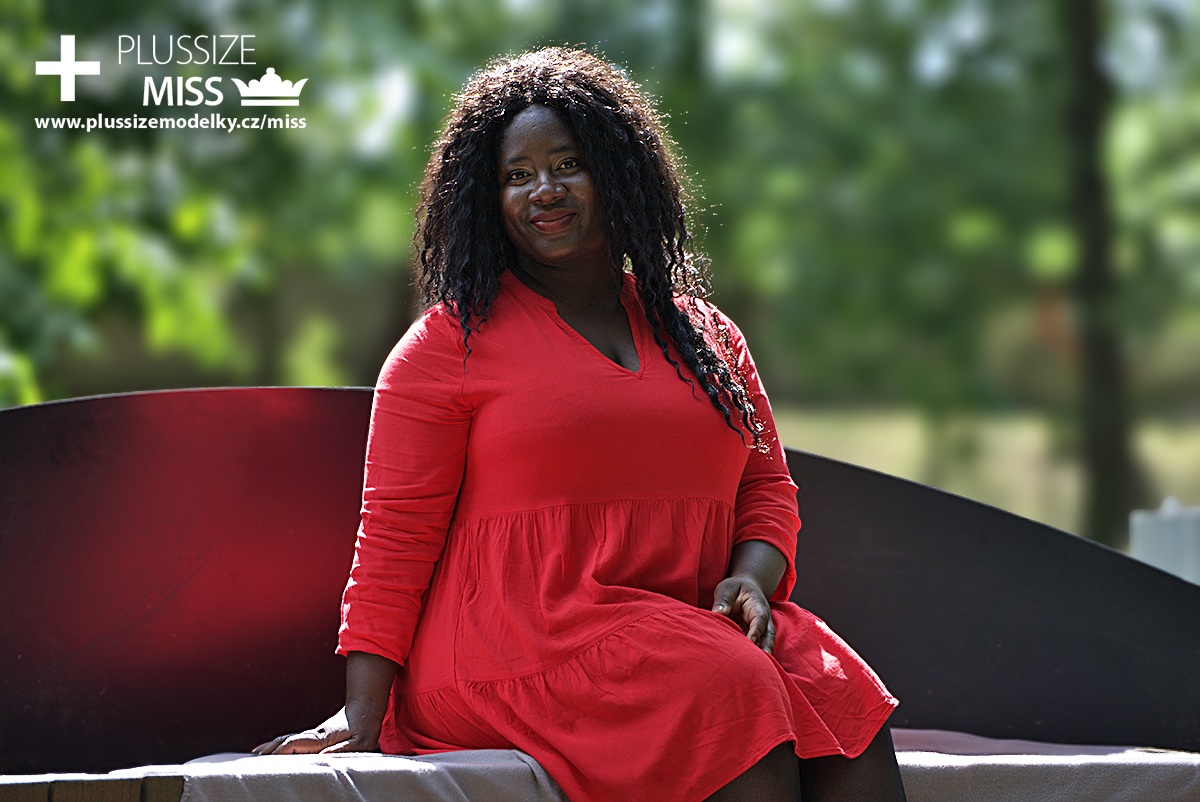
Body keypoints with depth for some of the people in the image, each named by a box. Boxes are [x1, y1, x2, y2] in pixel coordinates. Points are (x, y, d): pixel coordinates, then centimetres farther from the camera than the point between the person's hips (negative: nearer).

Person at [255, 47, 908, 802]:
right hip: (517, 648, -5)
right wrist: (362, 716, -9)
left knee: (845, 710, -25)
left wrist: (752, 578, -2)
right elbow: (395, 534, 0)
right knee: (735, 696, -32)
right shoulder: (451, 340, 5)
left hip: (693, 621, 5)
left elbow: (767, 487, 22)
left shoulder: (703, 335, 21)